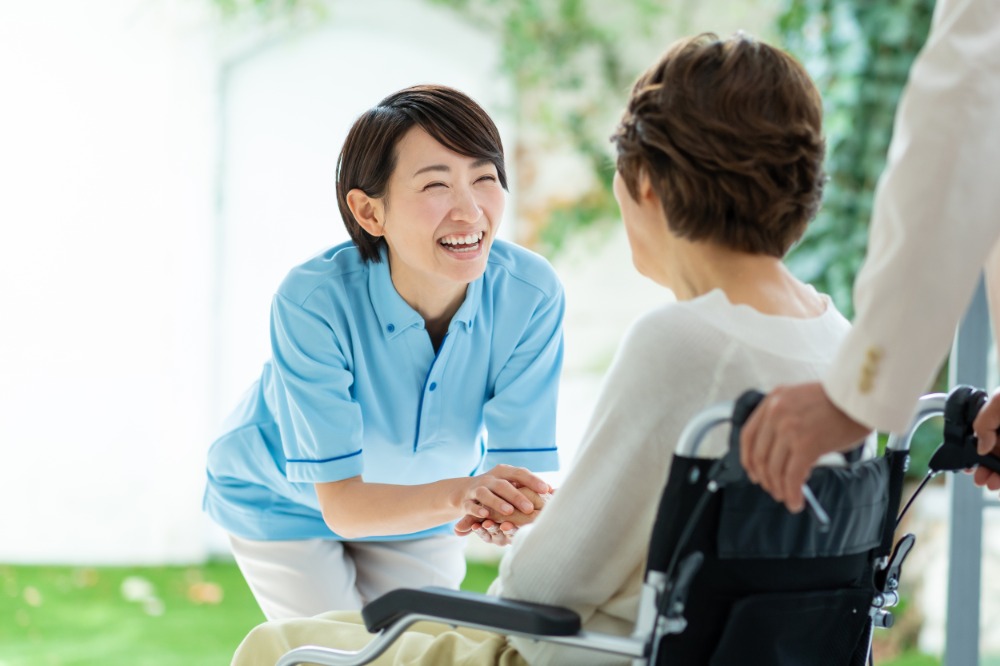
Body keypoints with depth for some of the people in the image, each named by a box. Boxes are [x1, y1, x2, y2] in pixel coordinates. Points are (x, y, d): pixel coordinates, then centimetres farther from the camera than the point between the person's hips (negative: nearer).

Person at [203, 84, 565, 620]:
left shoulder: (531, 294, -28)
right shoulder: (314, 300, -35)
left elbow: (523, 465, -26)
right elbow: (342, 501, -34)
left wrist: (511, 506, -52)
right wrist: (456, 495, -54)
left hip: (418, 518, 3)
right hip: (287, 504, -3)